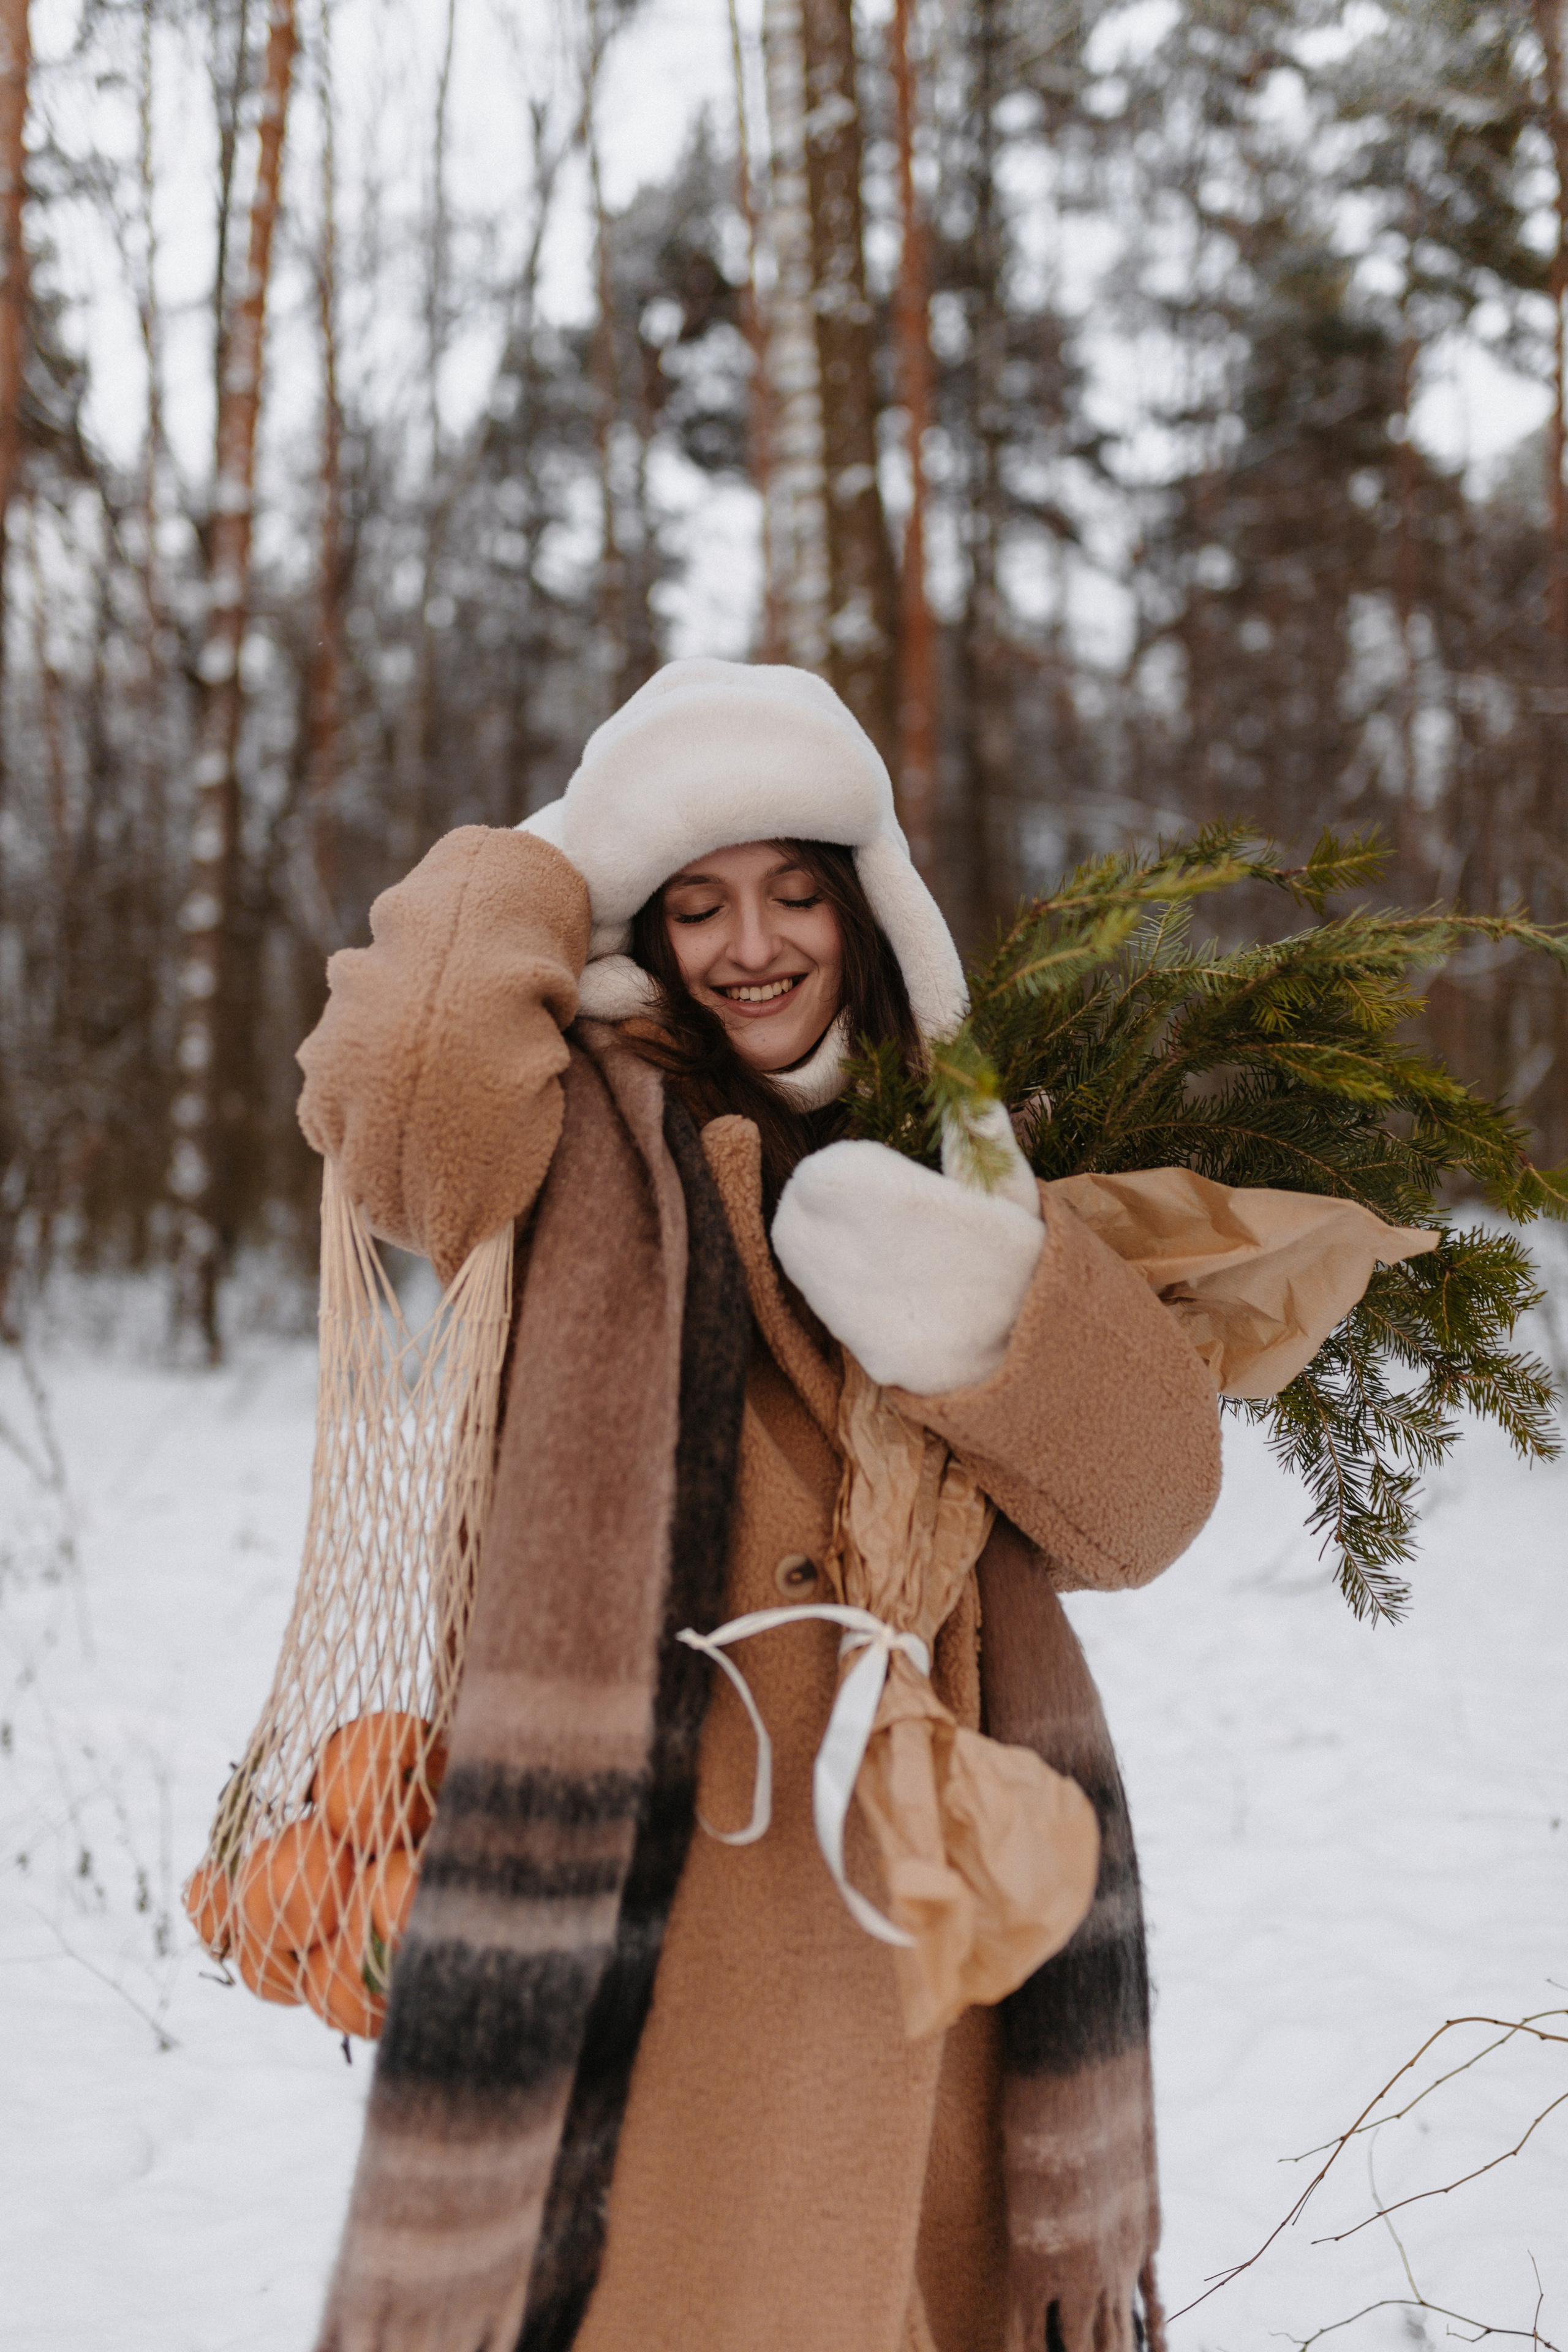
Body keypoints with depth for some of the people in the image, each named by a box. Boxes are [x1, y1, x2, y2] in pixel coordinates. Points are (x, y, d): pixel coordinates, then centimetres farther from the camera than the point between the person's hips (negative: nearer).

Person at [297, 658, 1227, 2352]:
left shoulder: (945, 1151, 11)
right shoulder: (585, 1135, -1)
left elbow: (1142, 1504, 1)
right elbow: (390, 1077, -27)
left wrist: (981, 1295, -17)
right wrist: (551, 864, -9)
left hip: (930, 1900, 5)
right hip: (659, 1901, -5)